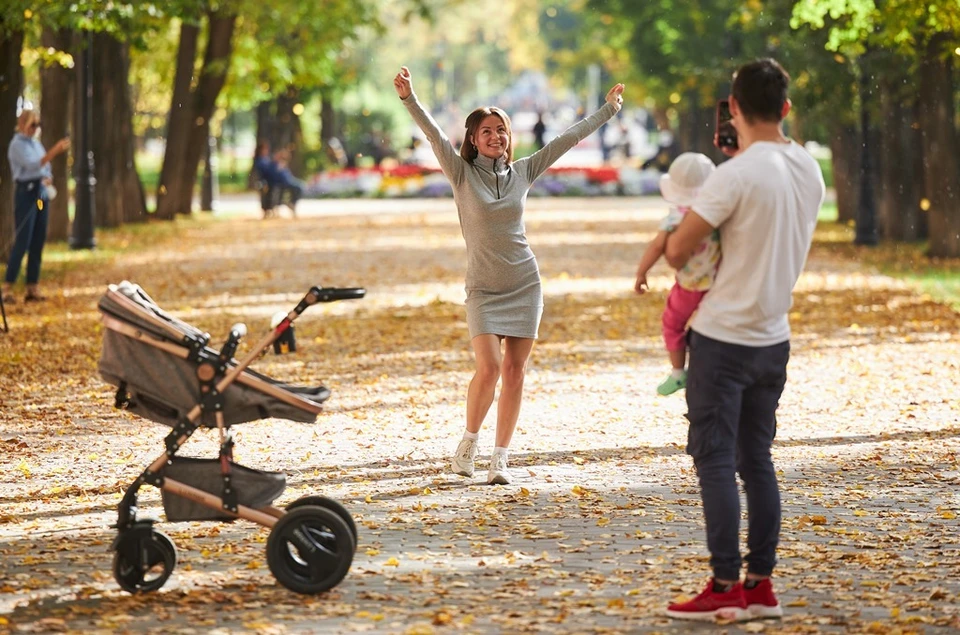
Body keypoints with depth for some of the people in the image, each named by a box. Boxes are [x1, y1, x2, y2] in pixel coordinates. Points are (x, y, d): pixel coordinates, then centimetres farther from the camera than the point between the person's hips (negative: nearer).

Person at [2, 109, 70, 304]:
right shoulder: (17, 144, -8)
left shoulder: (36, 143, 16)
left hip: (42, 193, 8)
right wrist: (55, 151, -31)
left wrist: (48, 178, -2)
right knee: (22, 242, -12)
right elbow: (32, 164, -22)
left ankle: (33, 288, 9)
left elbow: (46, 167, 21)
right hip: (26, 192, -8)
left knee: (38, 243, 6)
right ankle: (7, 288, -11)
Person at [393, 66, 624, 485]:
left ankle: (500, 458, 7)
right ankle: (469, 440, 9)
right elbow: (434, 135, -16)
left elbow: (567, 139, 11)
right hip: (483, 289, -3)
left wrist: (608, 110, 15)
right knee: (489, 368, -15)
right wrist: (409, 99, -29)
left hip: (524, 285, 3)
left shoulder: (522, 172, 6)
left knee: (514, 372, 1)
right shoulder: (462, 174, -2)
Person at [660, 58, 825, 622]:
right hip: (774, 337, 7)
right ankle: (762, 584, 13)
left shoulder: (736, 175, -18)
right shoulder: (810, 171, 4)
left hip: (723, 338, -7)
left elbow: (680, 248, -14)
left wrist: (678, 260, 8)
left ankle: (726, 588, -3)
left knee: (716, 462, -2)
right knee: (757, 460, 12)